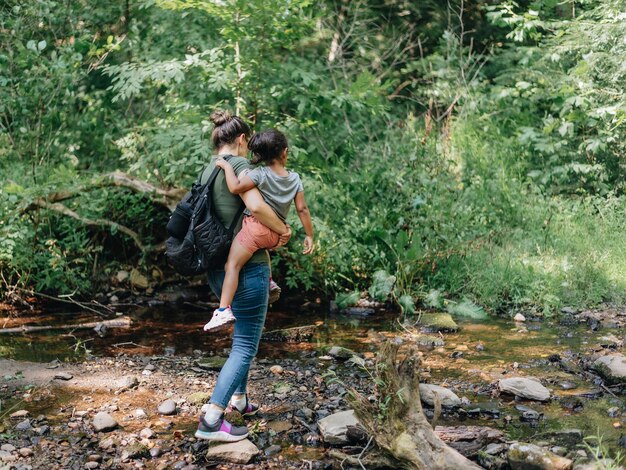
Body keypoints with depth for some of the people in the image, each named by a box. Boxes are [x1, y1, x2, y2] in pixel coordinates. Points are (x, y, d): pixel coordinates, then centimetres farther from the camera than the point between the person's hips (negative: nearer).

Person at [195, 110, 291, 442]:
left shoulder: (206, 172, 12)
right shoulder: (239, 164, -12)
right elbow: (256, 206, -28)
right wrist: (283, 229, -11)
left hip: (217, 268, 8)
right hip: (246, 265, -8)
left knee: (243, 333, 26)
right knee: (246, 345, -3)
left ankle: (239, 399, 30)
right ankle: (211, 420, -9)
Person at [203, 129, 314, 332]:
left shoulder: (260, 174, -8)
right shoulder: (295, 178, 7)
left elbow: (235, 187, -22)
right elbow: (302, 209, 6)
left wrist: (227, 167, -7)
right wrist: (309, 235, 13)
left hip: (255, 226, -6)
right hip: (275, 235, 6)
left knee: (232, 266, -9)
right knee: (261, 245, 41)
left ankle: (224, 310, -23)